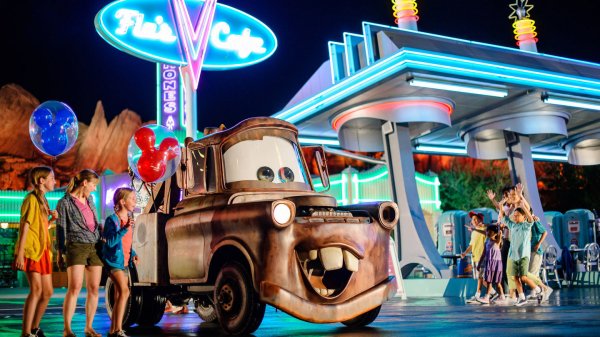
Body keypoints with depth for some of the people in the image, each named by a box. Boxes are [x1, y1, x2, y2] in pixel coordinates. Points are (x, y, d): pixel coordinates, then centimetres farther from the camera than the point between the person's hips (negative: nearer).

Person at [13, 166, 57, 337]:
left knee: (47, 292, 8)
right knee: (36, 290, -15)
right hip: (31, 250, -9)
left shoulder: (42, 200, 18)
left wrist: (52, 219, 3)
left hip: (43, 250, 9)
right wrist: (20, 253, -20)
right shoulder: (32, 198, -9)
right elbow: (24, 226, -15)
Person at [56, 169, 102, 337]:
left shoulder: (90, 199, 17)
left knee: (94, 289, 4)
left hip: (95, 247, 6)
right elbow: (60, 229, -2)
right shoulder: (65, 202, -1)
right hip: (76, 246, -6)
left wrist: (102, 242, 17)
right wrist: (60, 252, -5)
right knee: (74, 288, -13)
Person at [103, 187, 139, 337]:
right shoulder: (112, 219, -11)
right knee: (124, 291, -20)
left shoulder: (129, 218, 11)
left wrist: (133, 254, 5)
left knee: (119, 296, 10)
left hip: (125, 262, 8)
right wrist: (124, 229, -28)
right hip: (114, 261, -8)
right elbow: (110, 242, -21)